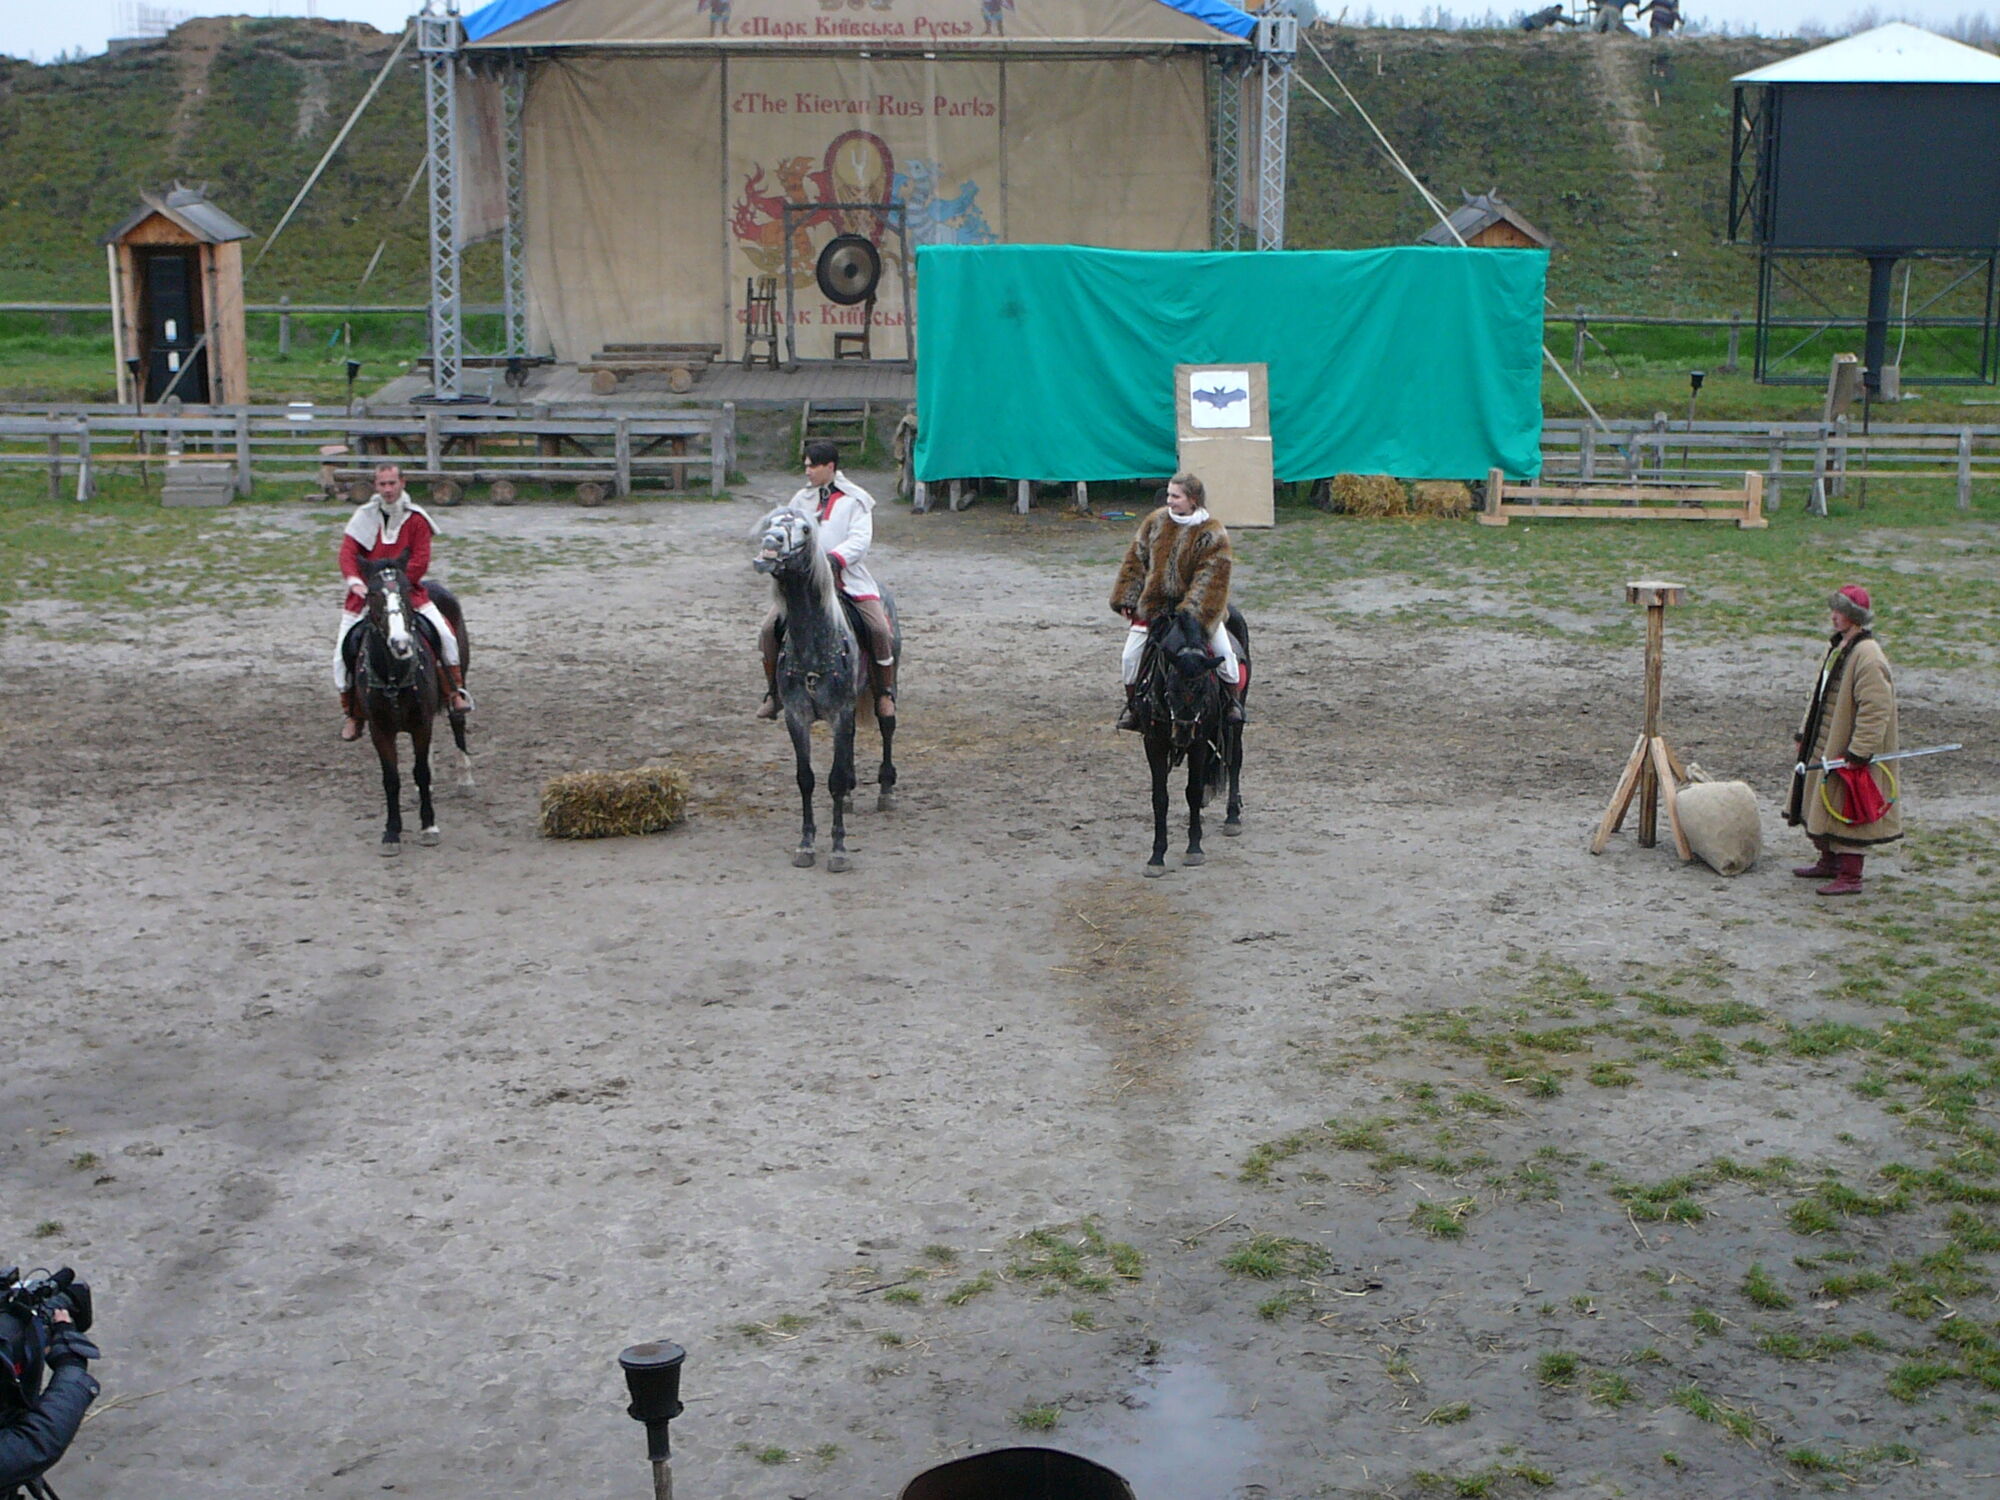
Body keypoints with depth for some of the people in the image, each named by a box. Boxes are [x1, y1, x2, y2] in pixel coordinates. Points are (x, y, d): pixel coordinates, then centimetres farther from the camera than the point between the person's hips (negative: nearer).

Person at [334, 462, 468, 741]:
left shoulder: (416, 519, -1)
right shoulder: (364, 516, 1)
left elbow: (420, 561, -8)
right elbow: (348, 552, -7)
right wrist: (354, 580, -26)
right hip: (366, 593, 1)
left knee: (444, 632, -18)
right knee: (344, 649, -6)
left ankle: (456, 691, -2)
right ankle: (352, 714, 9)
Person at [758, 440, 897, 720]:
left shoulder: (855, 500, 0)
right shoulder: (802, 500, 13)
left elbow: (860, 540, -12)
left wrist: (835, 558, -28)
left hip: (849, 578, -3)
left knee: (880, 629, -20)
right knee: (769, 628, -12)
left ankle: (885, 694, 0)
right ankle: (773, 693, 5)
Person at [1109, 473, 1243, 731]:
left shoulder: (1212, 533, -15)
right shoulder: (1156, 521, -3)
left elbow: (1210, 579, -19)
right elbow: (1136, 559, 4)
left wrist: (1190, 611, -28)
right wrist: (1126, 599, 0)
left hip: (1196, 605, -3)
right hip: (1154, 602, 3)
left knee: (1224, 651, -12)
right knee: (1131, 656, -1)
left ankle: (1234, 701, 10)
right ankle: (1132, 705, 19)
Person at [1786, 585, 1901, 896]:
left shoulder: (1868, 657, -22)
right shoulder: (1837, 647, 10)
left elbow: (1874, 710, -25)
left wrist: (1859, 752, -26)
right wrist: (1804, 733, 19)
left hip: (1847, 749, -10)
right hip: (1825, 746, 10)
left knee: (1848, 810, -4)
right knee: (1822, 804, 19)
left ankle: (1850, 876, 2)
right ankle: (1829, 861, 34)